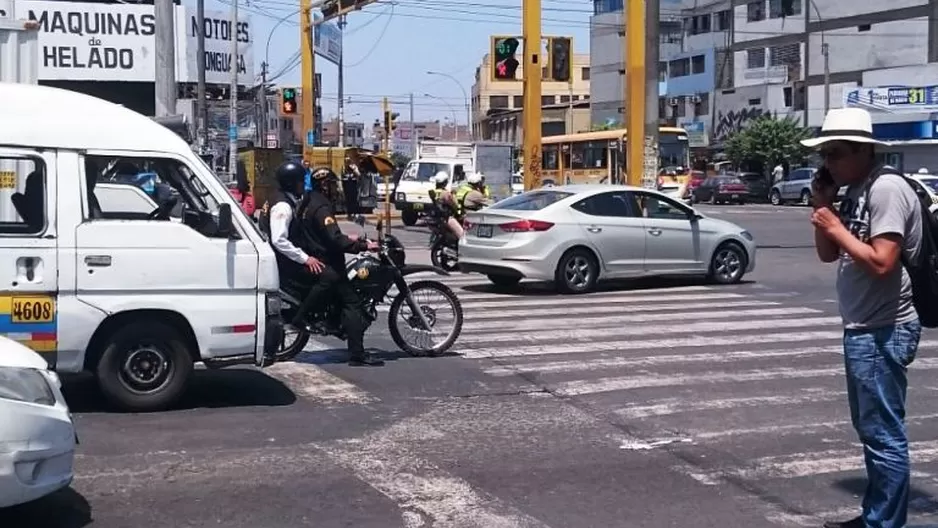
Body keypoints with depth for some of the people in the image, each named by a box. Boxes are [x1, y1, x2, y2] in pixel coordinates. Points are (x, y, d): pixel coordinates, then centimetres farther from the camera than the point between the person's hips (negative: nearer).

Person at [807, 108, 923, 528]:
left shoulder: (887, 189, -17)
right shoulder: (854, 191, 12)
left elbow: (882, 263, -25)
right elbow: (828, 254, 16)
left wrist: (837, 227, -16)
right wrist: (823, 206, 3)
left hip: (883, 332, -10)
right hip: (861, 329, 10)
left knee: (884, 435, -5)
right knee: (871, 430, 17)